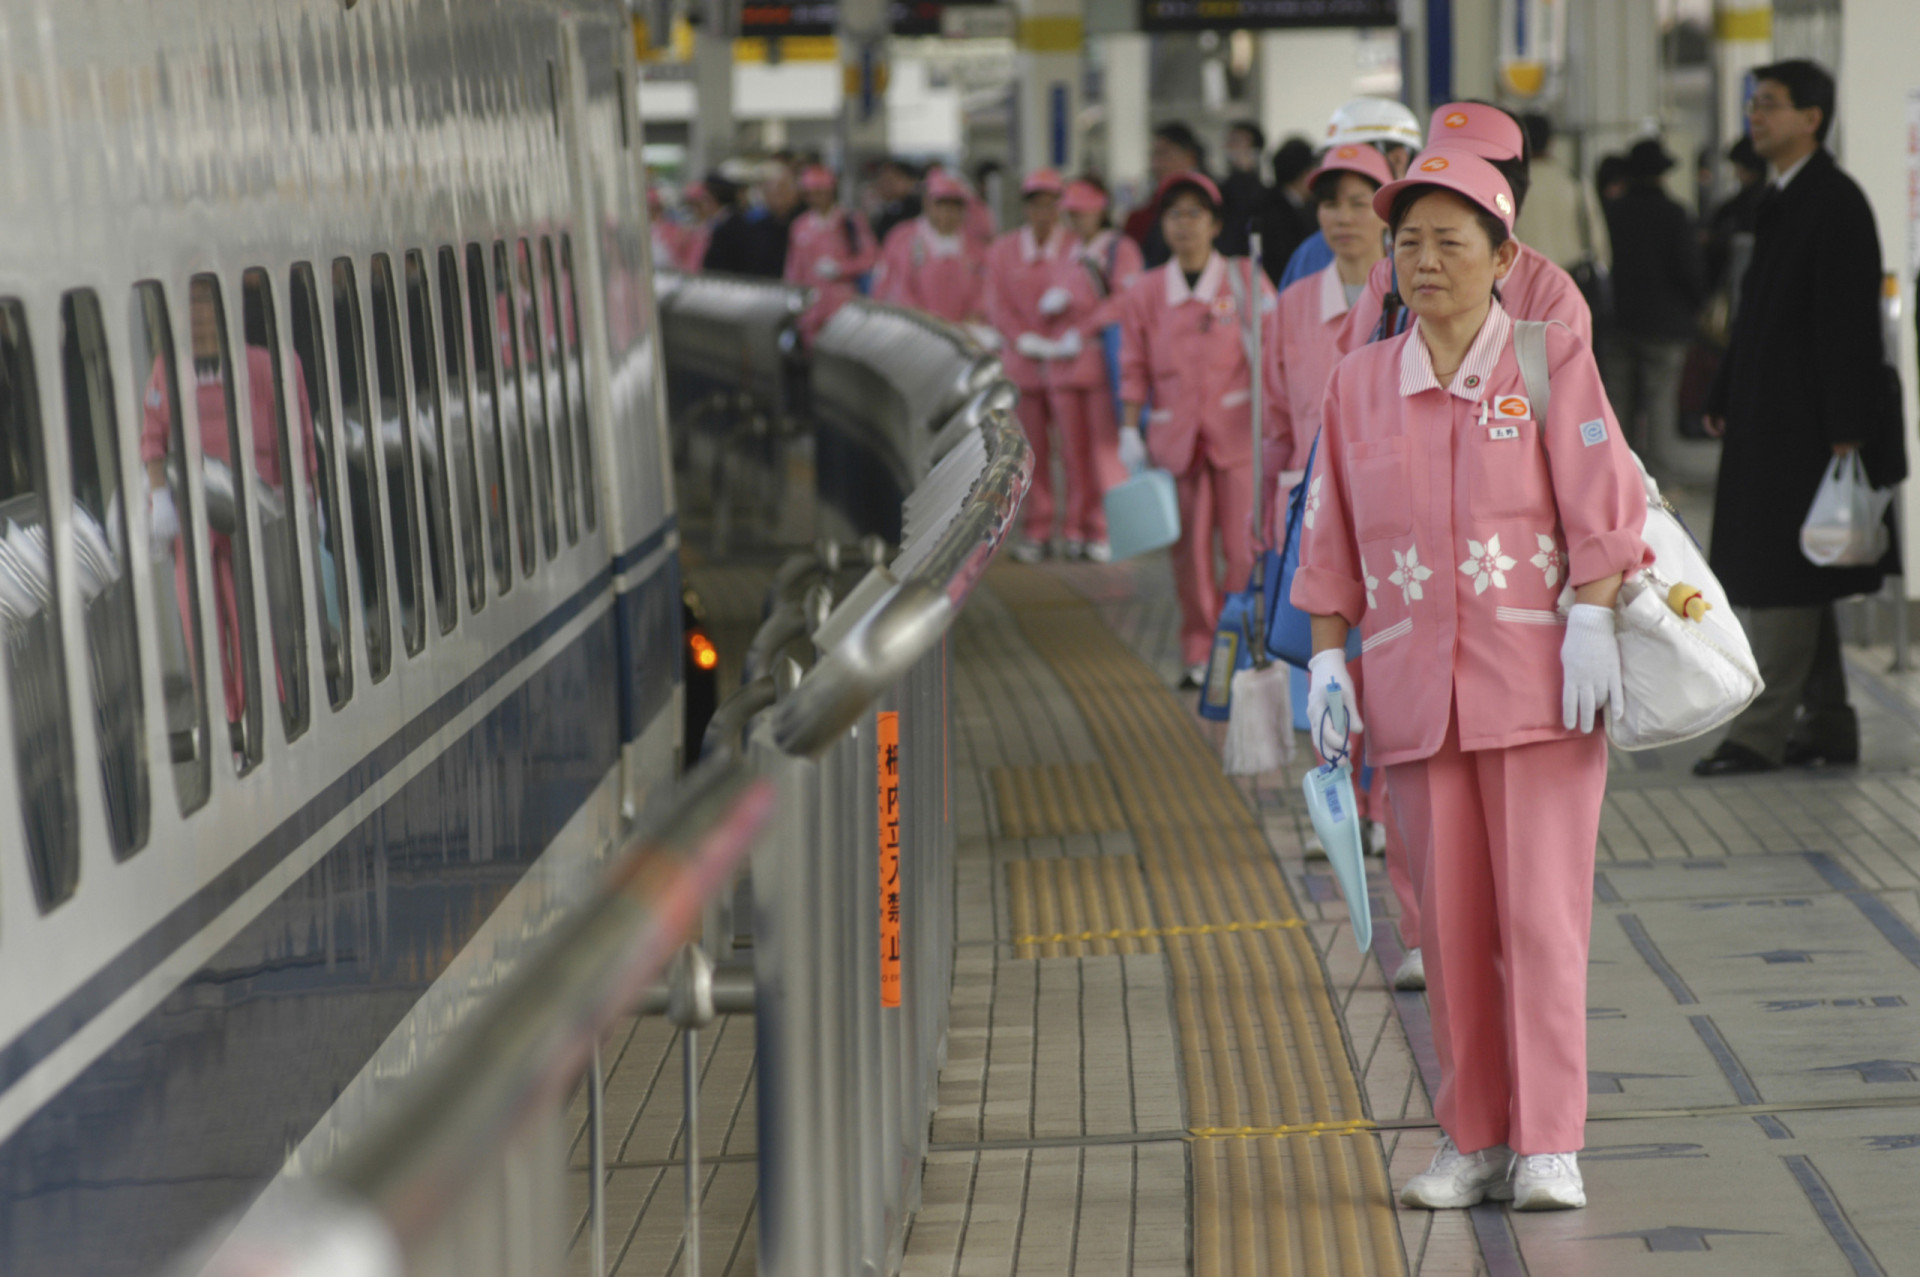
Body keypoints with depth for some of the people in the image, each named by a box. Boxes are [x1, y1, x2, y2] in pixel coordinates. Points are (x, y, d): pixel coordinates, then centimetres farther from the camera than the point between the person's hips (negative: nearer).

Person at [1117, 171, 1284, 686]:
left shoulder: (1246, 281, 2)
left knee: (1245, 546, -6)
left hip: (1238, 431, -2)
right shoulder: (1146, 292, 7)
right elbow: (1135, 369, 10)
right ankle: (1200, 654, 13)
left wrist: (1275, 422, -8)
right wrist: (1130, 432, 3)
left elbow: (1272, 355, 0)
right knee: (1189, 549, 3)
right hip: (1175, 436, 2)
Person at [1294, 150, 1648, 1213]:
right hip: (1417, 685, 3)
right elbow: (1334, 538, 13)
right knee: (1451, 920, 5)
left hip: (1536, 679, -3)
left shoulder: (1553, 362, 1)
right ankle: (1472, 1142, 12)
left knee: (1542, 913, -5)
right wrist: (1327, 659, 6)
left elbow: (1600, 501, -5)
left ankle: (1549, 1146, -2)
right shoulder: (1359, 382, 10)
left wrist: (1592, 624, -14)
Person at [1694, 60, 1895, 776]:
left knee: (1778, 580, -8)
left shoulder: (1836, 203, -13)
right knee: (1796, 582, 13)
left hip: (1805, 422, -10)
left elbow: (1851, 322, -17)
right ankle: (1826, 725, 19)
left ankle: (1761, 733, -5)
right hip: (1768, 421, 10)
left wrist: (1846, 430, -20)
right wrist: (1724, 398, 19)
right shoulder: (1779, 201, 15)